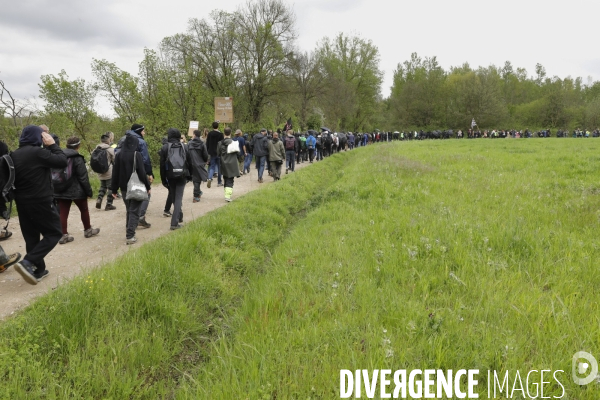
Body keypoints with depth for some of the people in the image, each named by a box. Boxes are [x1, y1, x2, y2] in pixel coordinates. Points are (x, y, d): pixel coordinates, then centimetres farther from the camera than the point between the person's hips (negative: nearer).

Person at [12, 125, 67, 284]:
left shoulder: (14, 155, 8)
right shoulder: (38, 152, -16)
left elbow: (12, 178, 15)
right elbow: (62, 161, -13)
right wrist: (52, 144, -4)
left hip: (21, 201, 8)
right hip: (40, 201, -8)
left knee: (31, 236, 13)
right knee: (54, 233, 3)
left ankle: (38, 270, 20)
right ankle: (27, 262, -11)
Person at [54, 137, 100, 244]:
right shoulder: (77, 159, -14)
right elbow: (83, 177, -14)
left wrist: (56, 189, 19)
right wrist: (89, 191, -7)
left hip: (60, 191, 5)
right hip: (76, 191, -5)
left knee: (63, 212, 5)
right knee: (84, 210, 14)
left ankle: (63, 235, 4)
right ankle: (88, 230, 28)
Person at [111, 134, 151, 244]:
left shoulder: (118, 155, 3)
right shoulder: (137, 155, -12)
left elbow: (115, 173, 6)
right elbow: (142, 172, -14)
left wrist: (114, 189, 11)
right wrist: (147, 186, -6)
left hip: (124, 188, 5)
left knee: (129, 210, 20)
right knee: (134, 212, -1)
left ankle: (129, 232, 24)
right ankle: (130, 236, -6)